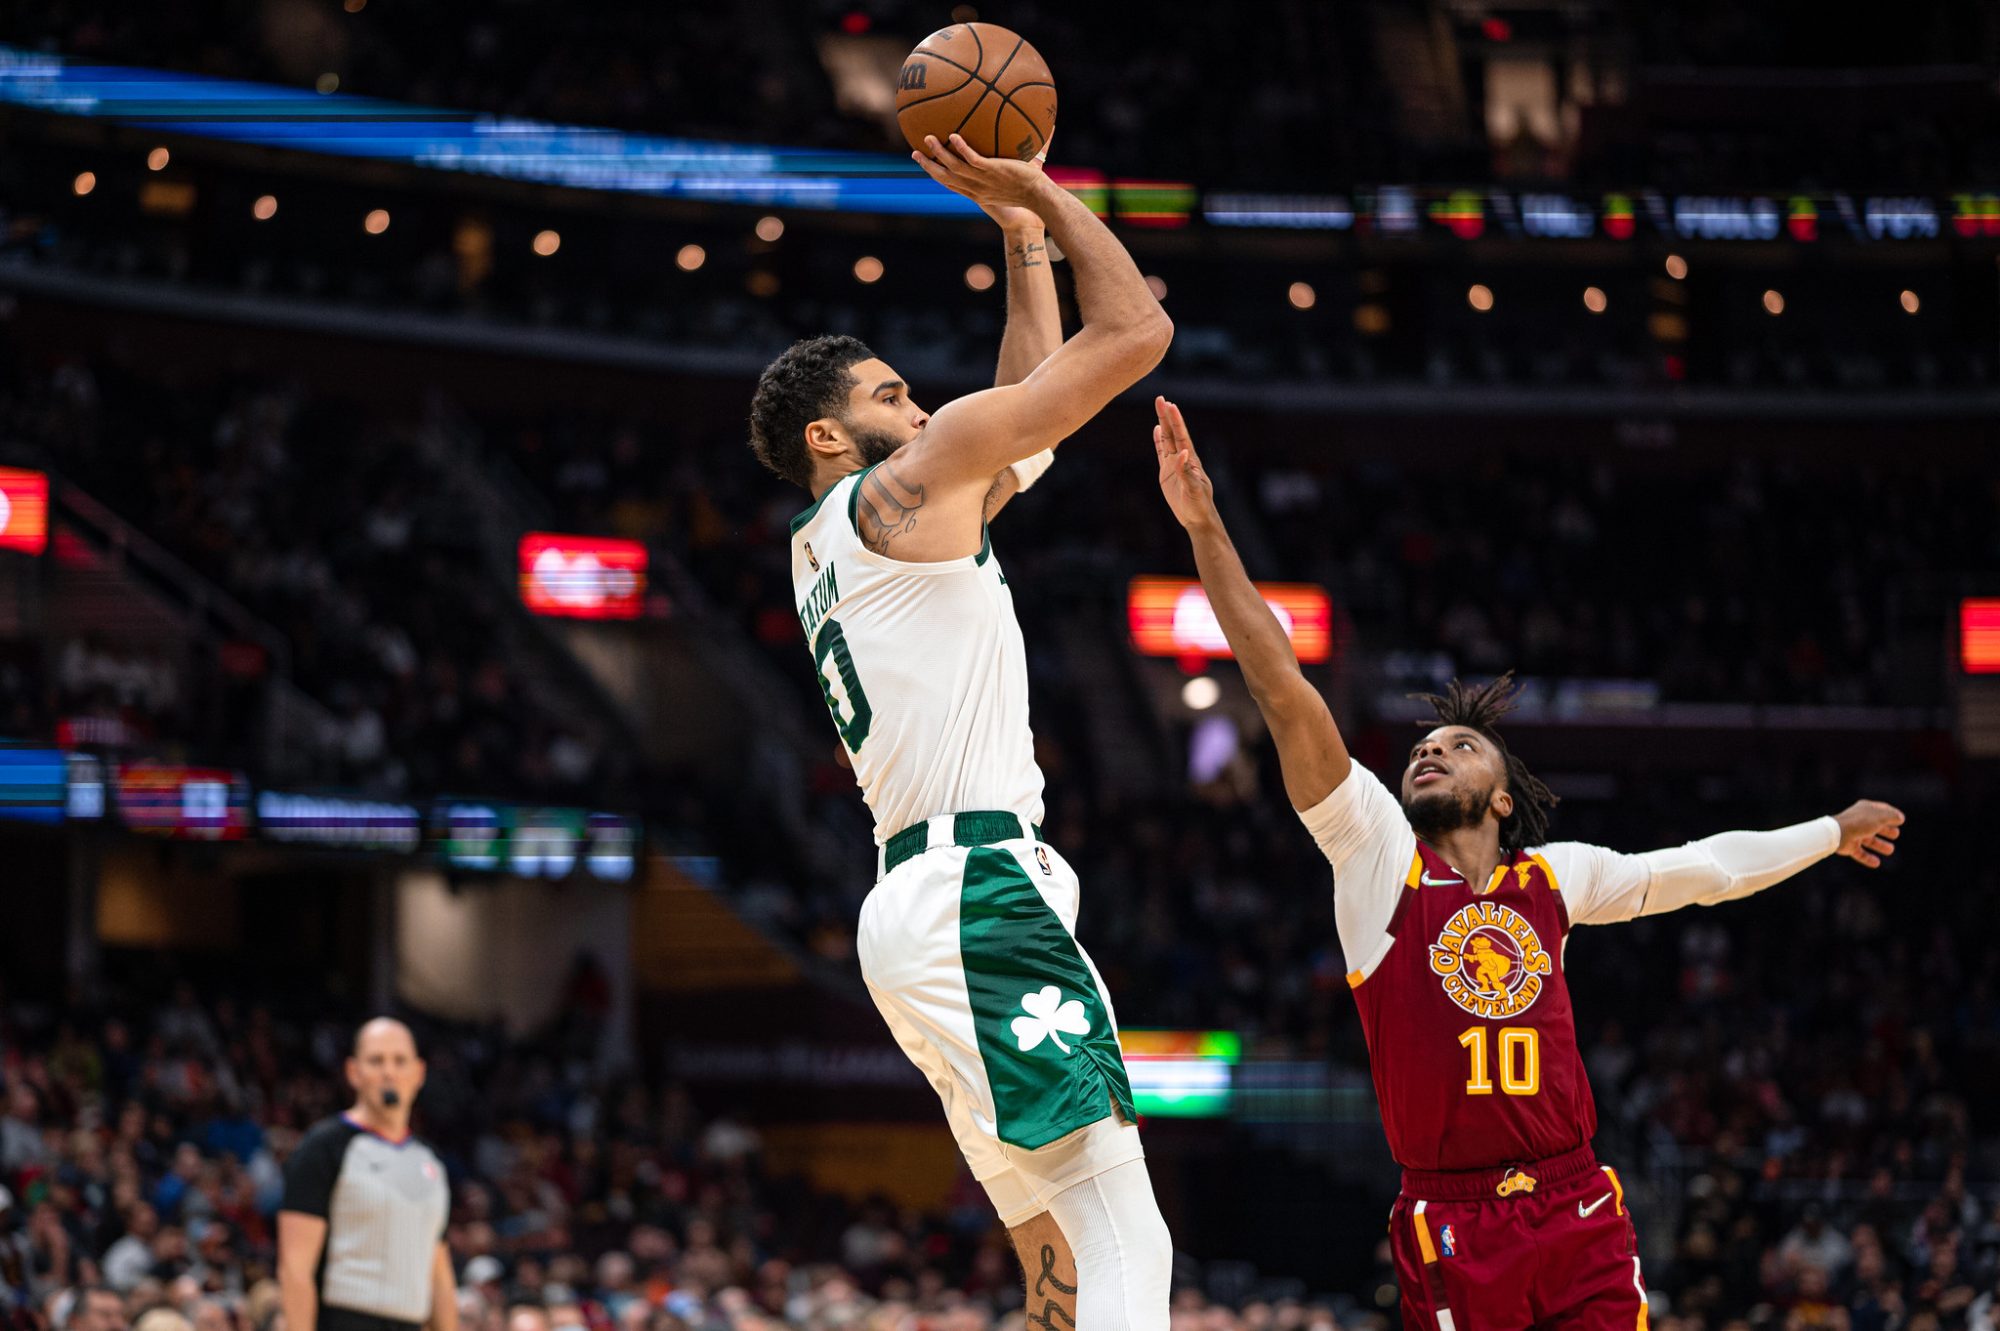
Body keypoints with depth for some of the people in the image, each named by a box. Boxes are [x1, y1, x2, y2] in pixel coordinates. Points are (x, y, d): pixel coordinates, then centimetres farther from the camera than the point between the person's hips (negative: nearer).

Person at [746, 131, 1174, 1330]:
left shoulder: (830, 550, 25)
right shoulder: (899, 490, -1)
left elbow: (1029, 419, 36)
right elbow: (1136, 334, -1)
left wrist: (1024, 239, 36)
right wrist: (1040, 193, 10)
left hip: (923, 906, 10)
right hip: (980, 894, -10)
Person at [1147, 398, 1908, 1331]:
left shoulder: (1556, 875, 12)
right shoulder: (1377, 854, 3)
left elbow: (1704, 868, 29)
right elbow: (1284, 694, -3)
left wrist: (1834, 830, 40)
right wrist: (1205, 528, -9)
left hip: (1583, 1221, 3)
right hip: (1453, 1237, -3)